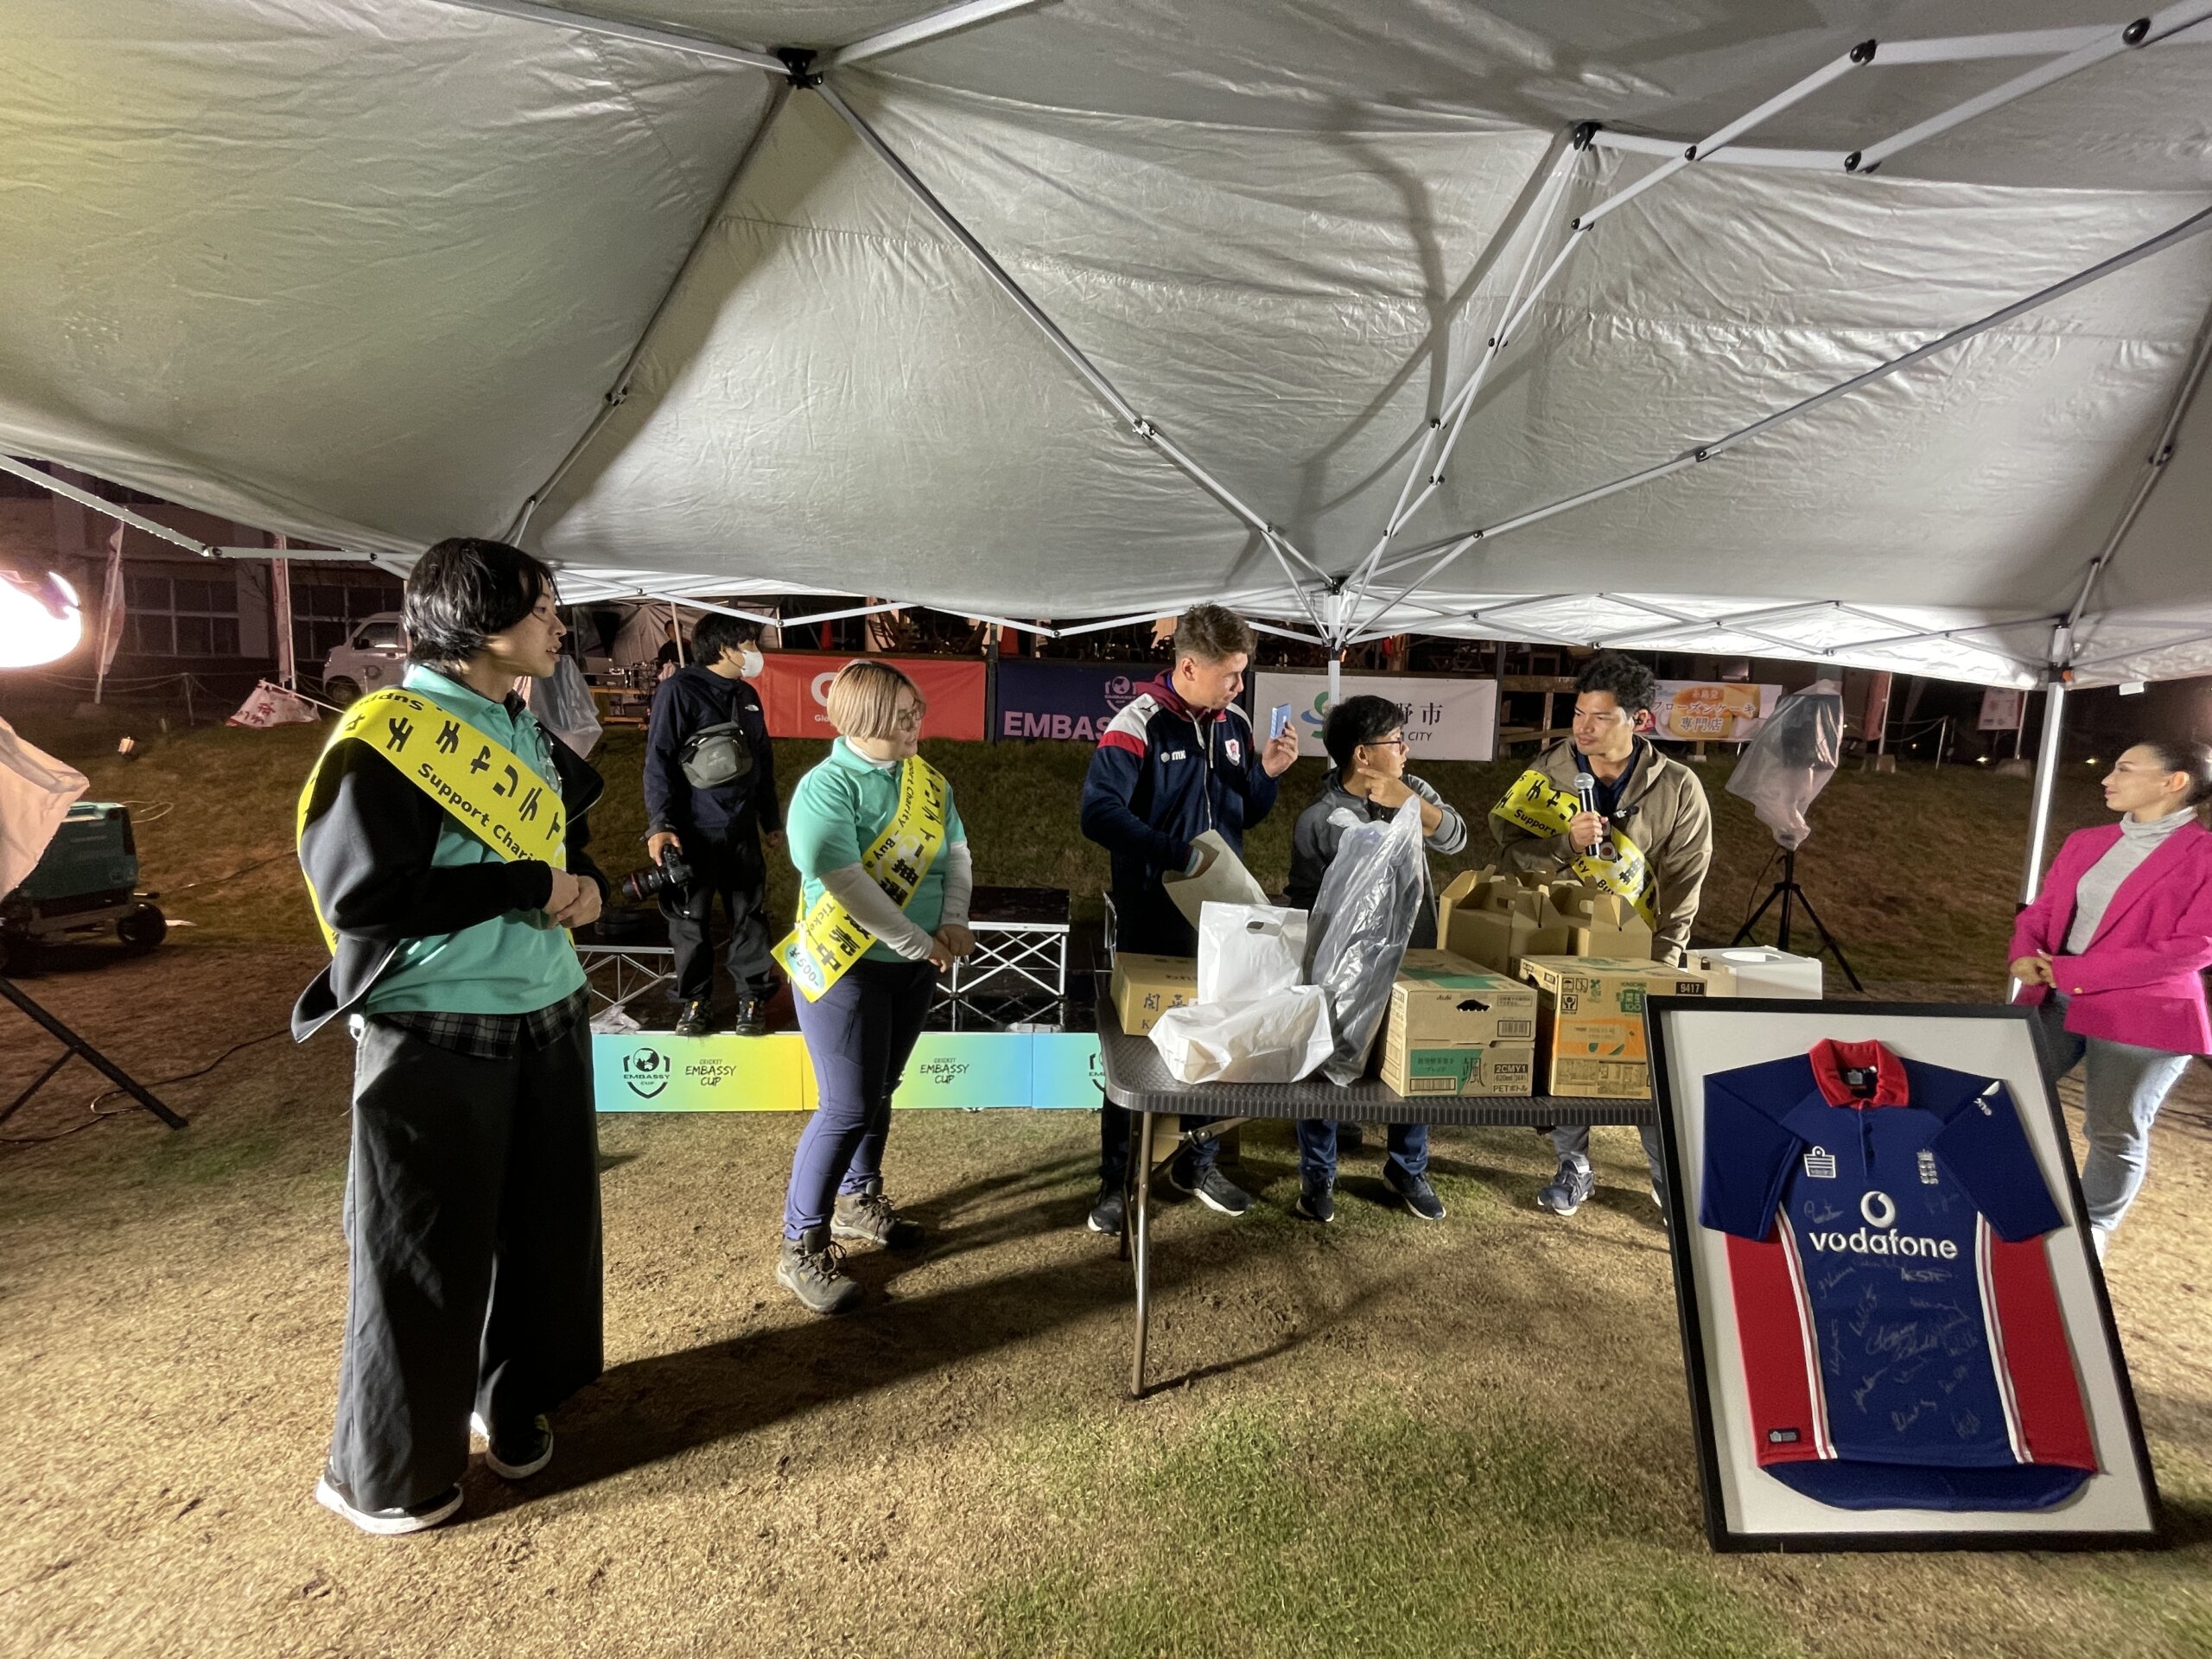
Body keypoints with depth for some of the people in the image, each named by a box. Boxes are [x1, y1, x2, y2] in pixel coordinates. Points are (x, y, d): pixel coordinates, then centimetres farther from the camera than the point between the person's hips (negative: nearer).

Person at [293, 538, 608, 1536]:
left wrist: (587, 885, -3)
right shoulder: (388, 734, -15)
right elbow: (360, 892, -22)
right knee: (421, 1257, 8)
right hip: (435, 1039, -7)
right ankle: (382, 1474, 30)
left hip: (548, 1023, 7)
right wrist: (530, 886, -18)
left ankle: (512, 1402, 40)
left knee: (545, 1225, 17)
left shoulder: (527, 732, 9)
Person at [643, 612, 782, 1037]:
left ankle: (752, 1000, 15)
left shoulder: (747, 696, 14)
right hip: (694, 831, -5)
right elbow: (659, 761, -10)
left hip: (742, 830, 5)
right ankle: (695, 1002, 18)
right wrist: (659, 824, -16)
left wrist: (772, 820, 22)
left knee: (750, 918, 5)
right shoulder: (680, 690, -7)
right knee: (691, 921, 4)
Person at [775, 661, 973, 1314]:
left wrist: (954, 922, -13)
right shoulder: (827, 787, -18)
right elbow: (844, 881, -27)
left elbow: (956, 851, 4)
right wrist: (921, 944, -23)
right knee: (849, 1108, -5)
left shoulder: (928, 782, 4)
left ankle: (858, 1200, 37)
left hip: (914, 966, 7)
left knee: (879, 1092, 18)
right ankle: (801, 1247, 10)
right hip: (846, 966, -7)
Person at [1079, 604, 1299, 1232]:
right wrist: (1178, 855, -29)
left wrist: (1267, 775, -5)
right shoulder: (1138, 723, -14)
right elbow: (1099, 812, -24)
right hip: (1154, 915, -6)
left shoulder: (1235, 725, 6)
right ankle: (1118, 1179, 19)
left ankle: (1198, 1163, 32)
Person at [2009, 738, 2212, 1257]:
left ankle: (2092, 1228, 25)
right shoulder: (2085, 843, 10)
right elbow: (2042, 909, 14)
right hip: (2054, 1001, 6)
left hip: (2142, 1016, -6)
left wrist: (2073, 972, -17)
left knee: (2114, 1132, 5)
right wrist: (2025, 955, -9)